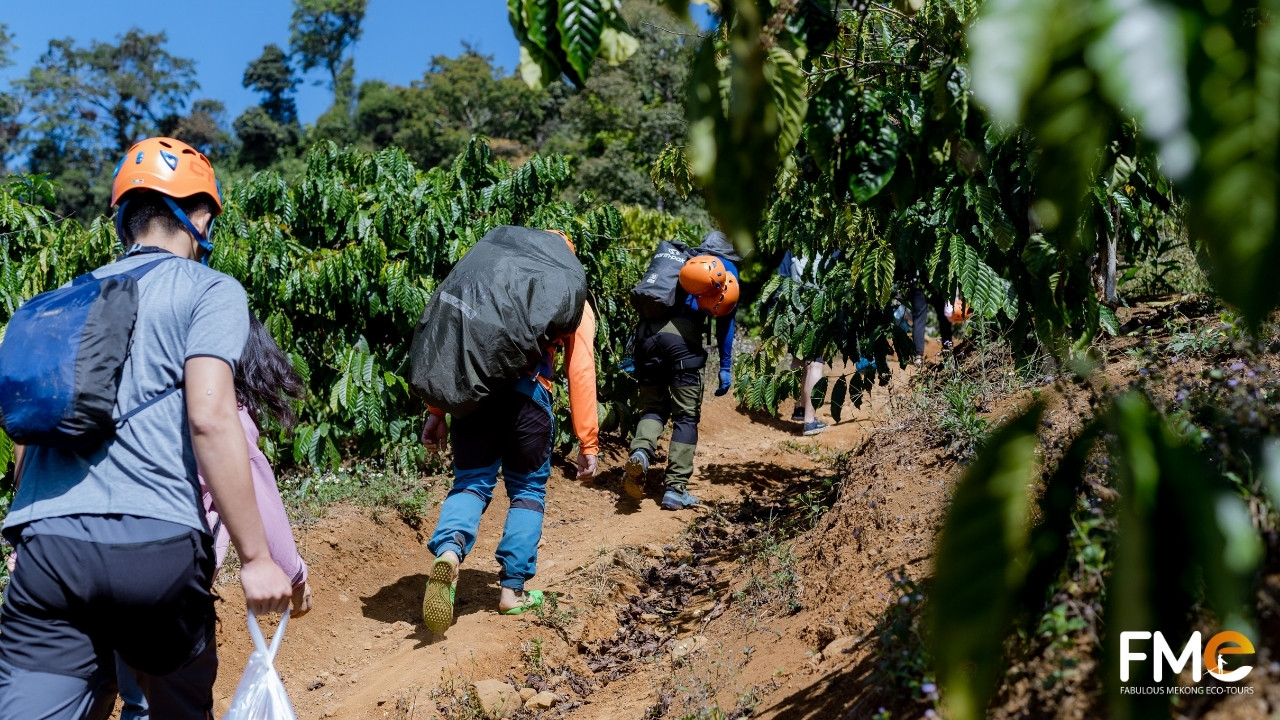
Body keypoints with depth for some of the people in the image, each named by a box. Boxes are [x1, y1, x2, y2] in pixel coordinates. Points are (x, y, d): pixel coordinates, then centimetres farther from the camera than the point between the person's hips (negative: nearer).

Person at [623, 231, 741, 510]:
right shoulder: (725, 269, 20)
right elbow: (725, 320, 12)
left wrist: (636, 358, 32)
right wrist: (725, 367, 14)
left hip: (647, 329, 4)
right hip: (682, 333, -4)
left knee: (653, 406, 17)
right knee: (686, 415, 5)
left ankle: (641, 451, -12)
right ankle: (675, 490, 2)